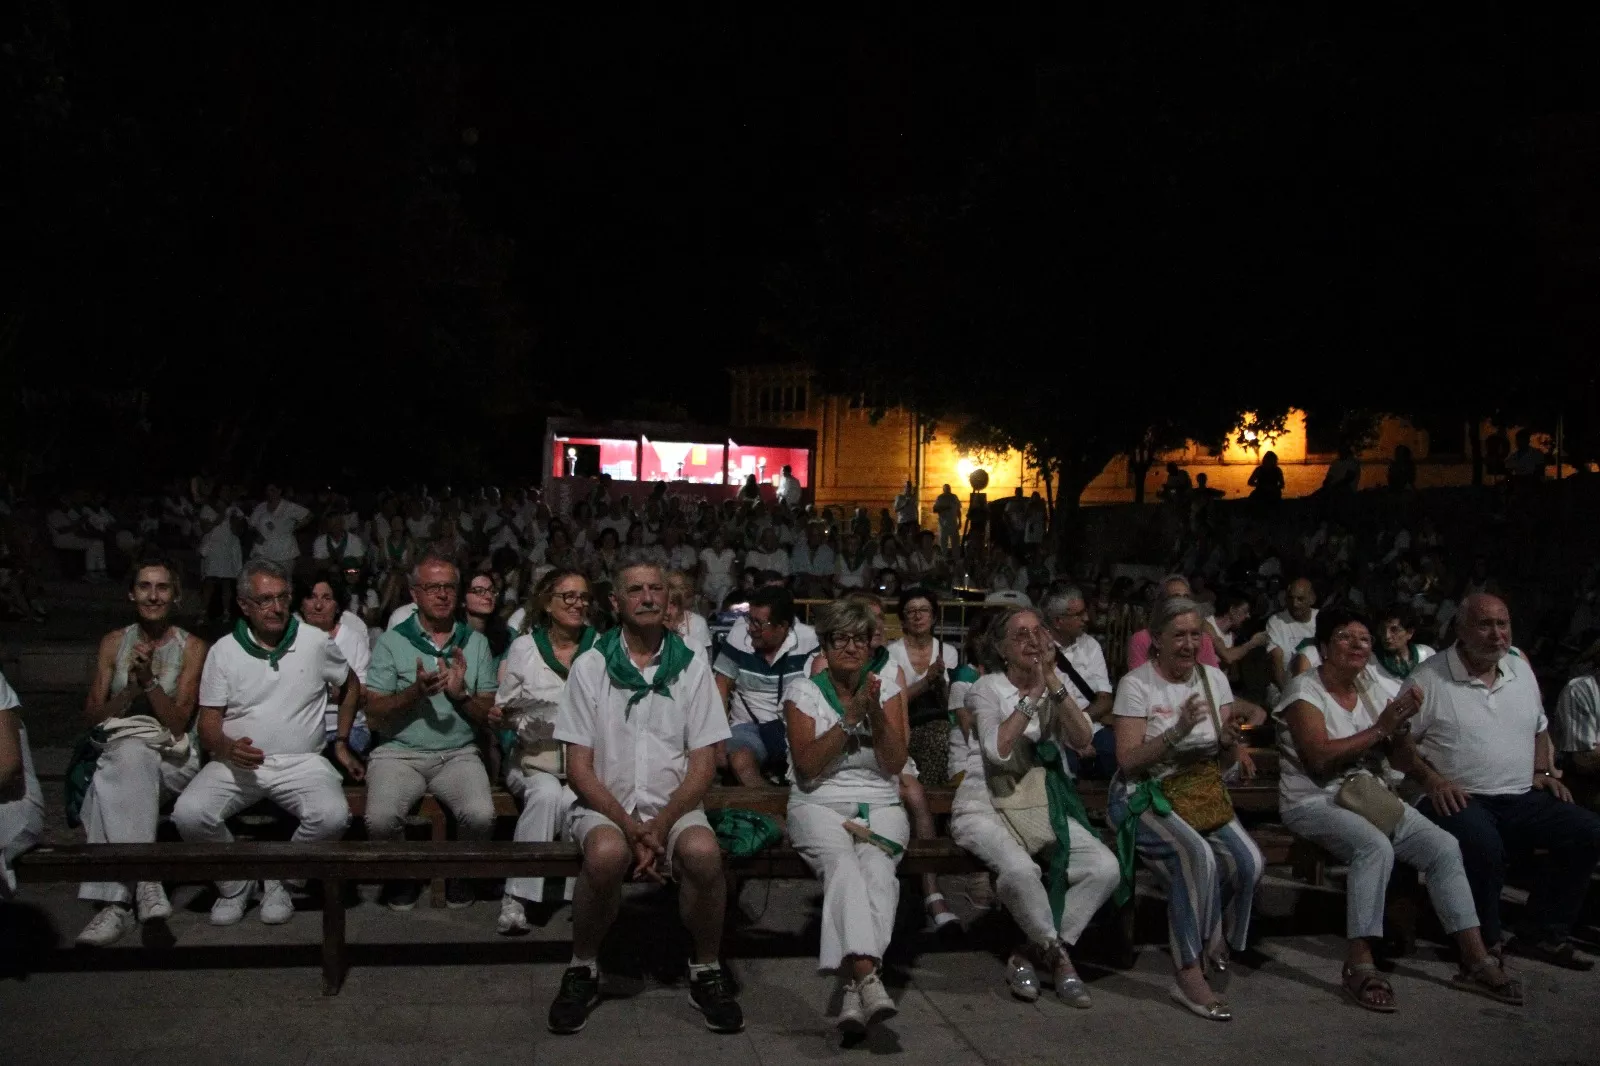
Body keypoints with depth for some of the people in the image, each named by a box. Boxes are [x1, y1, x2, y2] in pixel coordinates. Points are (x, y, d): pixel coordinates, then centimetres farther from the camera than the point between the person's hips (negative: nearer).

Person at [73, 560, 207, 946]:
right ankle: (145, 880, -42)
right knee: (130, 756, -37)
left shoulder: (191, 647, 4)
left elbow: (178, 721, -3)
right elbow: (93, 715, 8)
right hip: (118, 747, 2)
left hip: (171, 756, -2)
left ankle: (117, 901, -38)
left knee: (114, 781, -36)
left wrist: (150, 679, -16)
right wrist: (132, 687, -9)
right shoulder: (114, 642, 12)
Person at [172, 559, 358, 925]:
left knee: (333, 816, -30)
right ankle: (235, 885, 1)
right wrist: (228, 748, -21)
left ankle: (277, 881, 0)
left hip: (302, 761, 0)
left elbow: (351, 685, 21)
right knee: (189, 813, -28)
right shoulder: (223, 650, 3)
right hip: (236, 762, 1)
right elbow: (208, 726, 1)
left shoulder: (315, 642, 3)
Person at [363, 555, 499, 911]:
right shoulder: (392, 641, 3)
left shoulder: (476, 643, 9)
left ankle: (460, 873, 7)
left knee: (481, 815, -27)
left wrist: (461, 694, -12)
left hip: (458, 754, 1)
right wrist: (416, 691, -17)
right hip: (399, 753, -1)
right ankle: (402, 875, 6)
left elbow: (489, 716, 7)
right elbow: (374, 716, -2)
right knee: (380, 819, -29)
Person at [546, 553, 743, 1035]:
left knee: (704, 852, -31)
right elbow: (579, 768, -2)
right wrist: (631, 826, -15)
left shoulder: (691, 667, 4)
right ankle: (583, 969, -7)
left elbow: (703, 765, 0)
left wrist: (660, 827, -14)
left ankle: (706, 972, -6)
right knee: (607, 853, -34)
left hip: (675, 807, 1)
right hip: (606, 806, -1)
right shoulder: (590, 666, 2)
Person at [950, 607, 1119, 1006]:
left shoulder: (1056, 687, 10)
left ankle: (1033, 953, -5)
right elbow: (998, 748, -20)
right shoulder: (988, 687, -4)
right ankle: (1059, 956, -5)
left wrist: (1053, 682, -15)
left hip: (1043, 807, 5)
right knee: (1020, 870, -35)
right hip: (987, 805, -5)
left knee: (1105, 868, -19)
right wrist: (1033, 694, -16)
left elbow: (1082, 739, -7)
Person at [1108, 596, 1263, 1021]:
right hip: (1147, 795, -5)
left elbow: (1225, 763, 9)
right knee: (1198, 857, -32)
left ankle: (1214, 936, 11)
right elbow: (1128, 762, -15)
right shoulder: (1136, 684, -9)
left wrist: (1230, 741, -14)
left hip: (1203, 793, 5)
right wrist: (1177, 732, -25)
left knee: (1248, 860, -21)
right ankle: (1189, 978, -21)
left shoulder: (1214, 678, 7)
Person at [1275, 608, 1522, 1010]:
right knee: (1375, 847, -34)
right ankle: (1359, 966, -28)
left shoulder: (1369, 687, 12)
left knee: (1444, 846, -11)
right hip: (1314, 802, -7)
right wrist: (1380, 729, -19)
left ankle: (1475, 961, -2)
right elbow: (1319, 758, -20)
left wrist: (1399, 722, -9)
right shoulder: (1305, 689, -9)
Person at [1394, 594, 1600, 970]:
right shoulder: (1428, 679, -4)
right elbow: (1399, 740, -4)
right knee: (1483, 845, -36)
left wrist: (1543, 772, 11)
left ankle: (1541, 935, 0)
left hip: (1521, 799, 7)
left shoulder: (1521, 670, 15)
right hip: (1459, 798, -6)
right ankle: (1483, 943, -13)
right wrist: (1430, 779, -17)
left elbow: (1538, 729, 28)